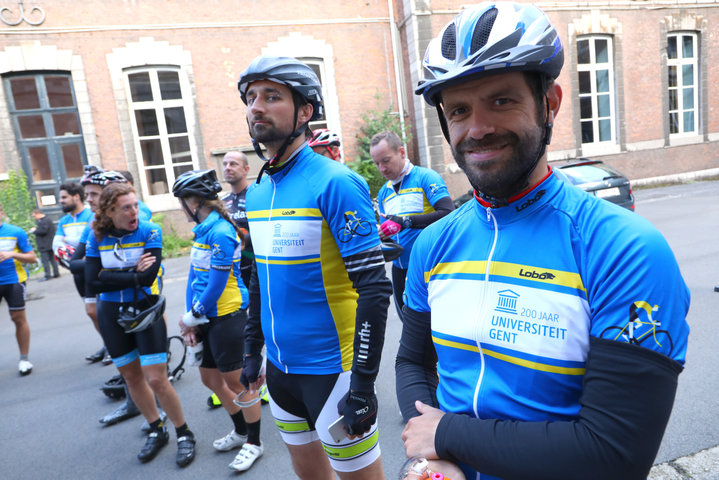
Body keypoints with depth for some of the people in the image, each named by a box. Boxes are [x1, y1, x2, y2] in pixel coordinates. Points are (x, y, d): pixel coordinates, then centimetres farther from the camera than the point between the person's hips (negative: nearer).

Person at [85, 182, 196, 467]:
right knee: (131, 376, 14)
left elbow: (148, 275, -23)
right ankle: (157, 431, 34)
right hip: (111, 315, 4)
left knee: (156, 380, -6)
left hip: (146, 311, -4)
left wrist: (110, 275, -15)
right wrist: (134, 275, -17)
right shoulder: (97, 237, -4)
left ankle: (184, 433, 16)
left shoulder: (150, 231, -12)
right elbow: (92, 284, -11)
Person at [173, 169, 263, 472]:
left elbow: (217, 283, -21)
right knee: (210, 377, 18)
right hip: (208, 317, 10)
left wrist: (192, 315, -9)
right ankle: (241, 431, 37)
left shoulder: (220, 232, -20)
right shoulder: (203, 230, 9)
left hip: (228, 316, -10)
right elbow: (195, 276, 9)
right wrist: (190, 319, 4)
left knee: (236, 381, 2)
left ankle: (254, 442, 22)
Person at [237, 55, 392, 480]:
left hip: (331, 368, -7)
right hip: (281, 365, 7)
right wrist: (252, 352, 17)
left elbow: (374, 289, -20)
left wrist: (363, 386, -20)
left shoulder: (335, 184, -17)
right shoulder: (257, 193, 6)